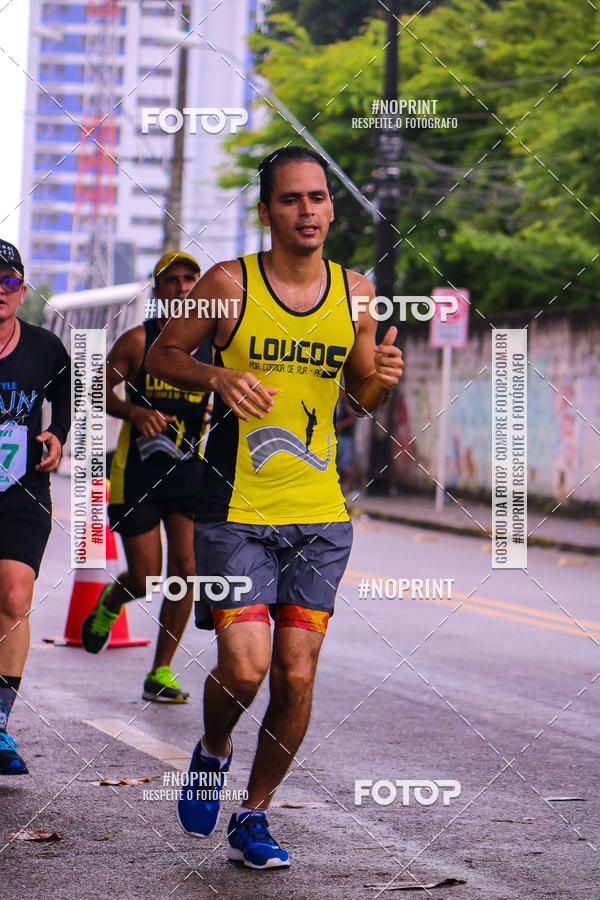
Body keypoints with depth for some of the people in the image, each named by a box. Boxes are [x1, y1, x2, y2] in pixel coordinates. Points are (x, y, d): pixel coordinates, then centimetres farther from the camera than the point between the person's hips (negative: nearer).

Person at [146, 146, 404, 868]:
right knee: (244, 667, -12)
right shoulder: (230, 284, -6)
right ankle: (213, 752, 22)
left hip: (320, 516, 3)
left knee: (297, 677, 1)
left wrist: (382, 377, -7)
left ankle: (252, 819, 19)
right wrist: (218, 376, -14)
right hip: (235, 511, -3)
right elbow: (162, 354, 5)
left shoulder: (356, 292, 5)